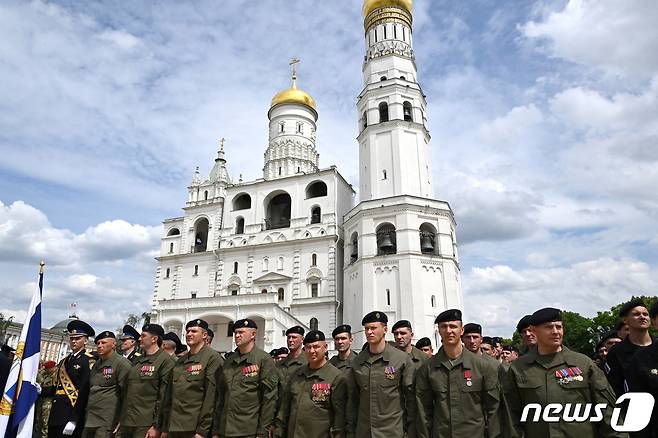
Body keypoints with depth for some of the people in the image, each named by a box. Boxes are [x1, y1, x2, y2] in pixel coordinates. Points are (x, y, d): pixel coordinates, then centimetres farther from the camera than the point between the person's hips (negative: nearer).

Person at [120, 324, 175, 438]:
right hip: (126, 423, 7)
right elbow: (127, 391, 16)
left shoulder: (165, 361, -9)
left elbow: (164, 397, -13)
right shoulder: (137, 360, 13)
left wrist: (156, 426, -15)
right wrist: (121, 419, 13)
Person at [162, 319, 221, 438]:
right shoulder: (180, 361, 11)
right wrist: (165, 428, 10)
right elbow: (170, 394, 13)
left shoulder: (212, 359, -9)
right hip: (173, 428, 6)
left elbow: (210, 396, -14)